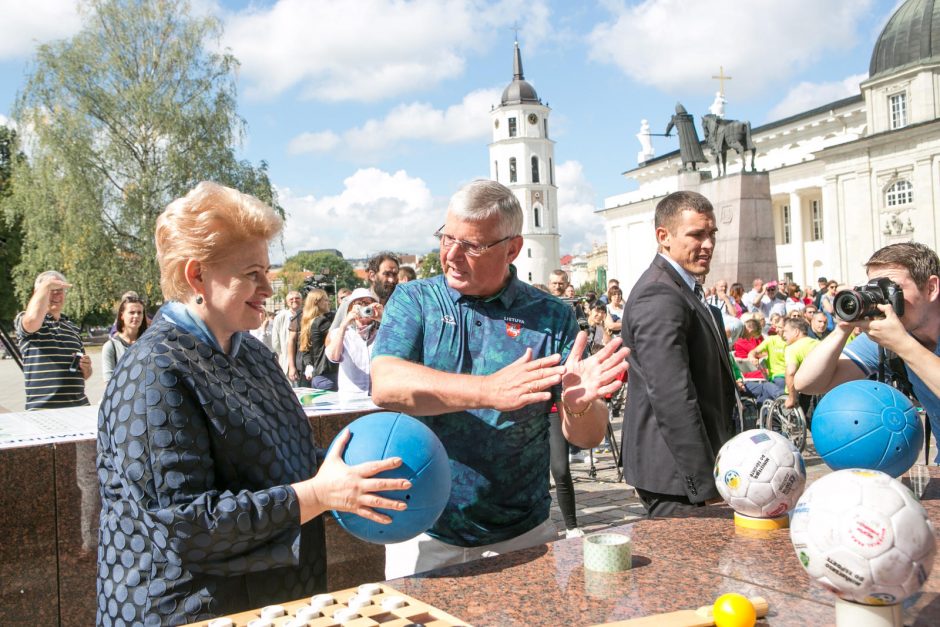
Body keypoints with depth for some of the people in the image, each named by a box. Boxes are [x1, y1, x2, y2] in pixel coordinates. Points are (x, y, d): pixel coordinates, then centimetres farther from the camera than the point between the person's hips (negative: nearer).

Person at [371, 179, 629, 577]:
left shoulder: (551, 316, -3)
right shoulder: (413, 301, -3)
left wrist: (578, 405, -28)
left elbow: (588, 437, -5)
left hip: (524, 536, 1)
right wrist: (490, 390, -32)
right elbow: (385, 386, -20)